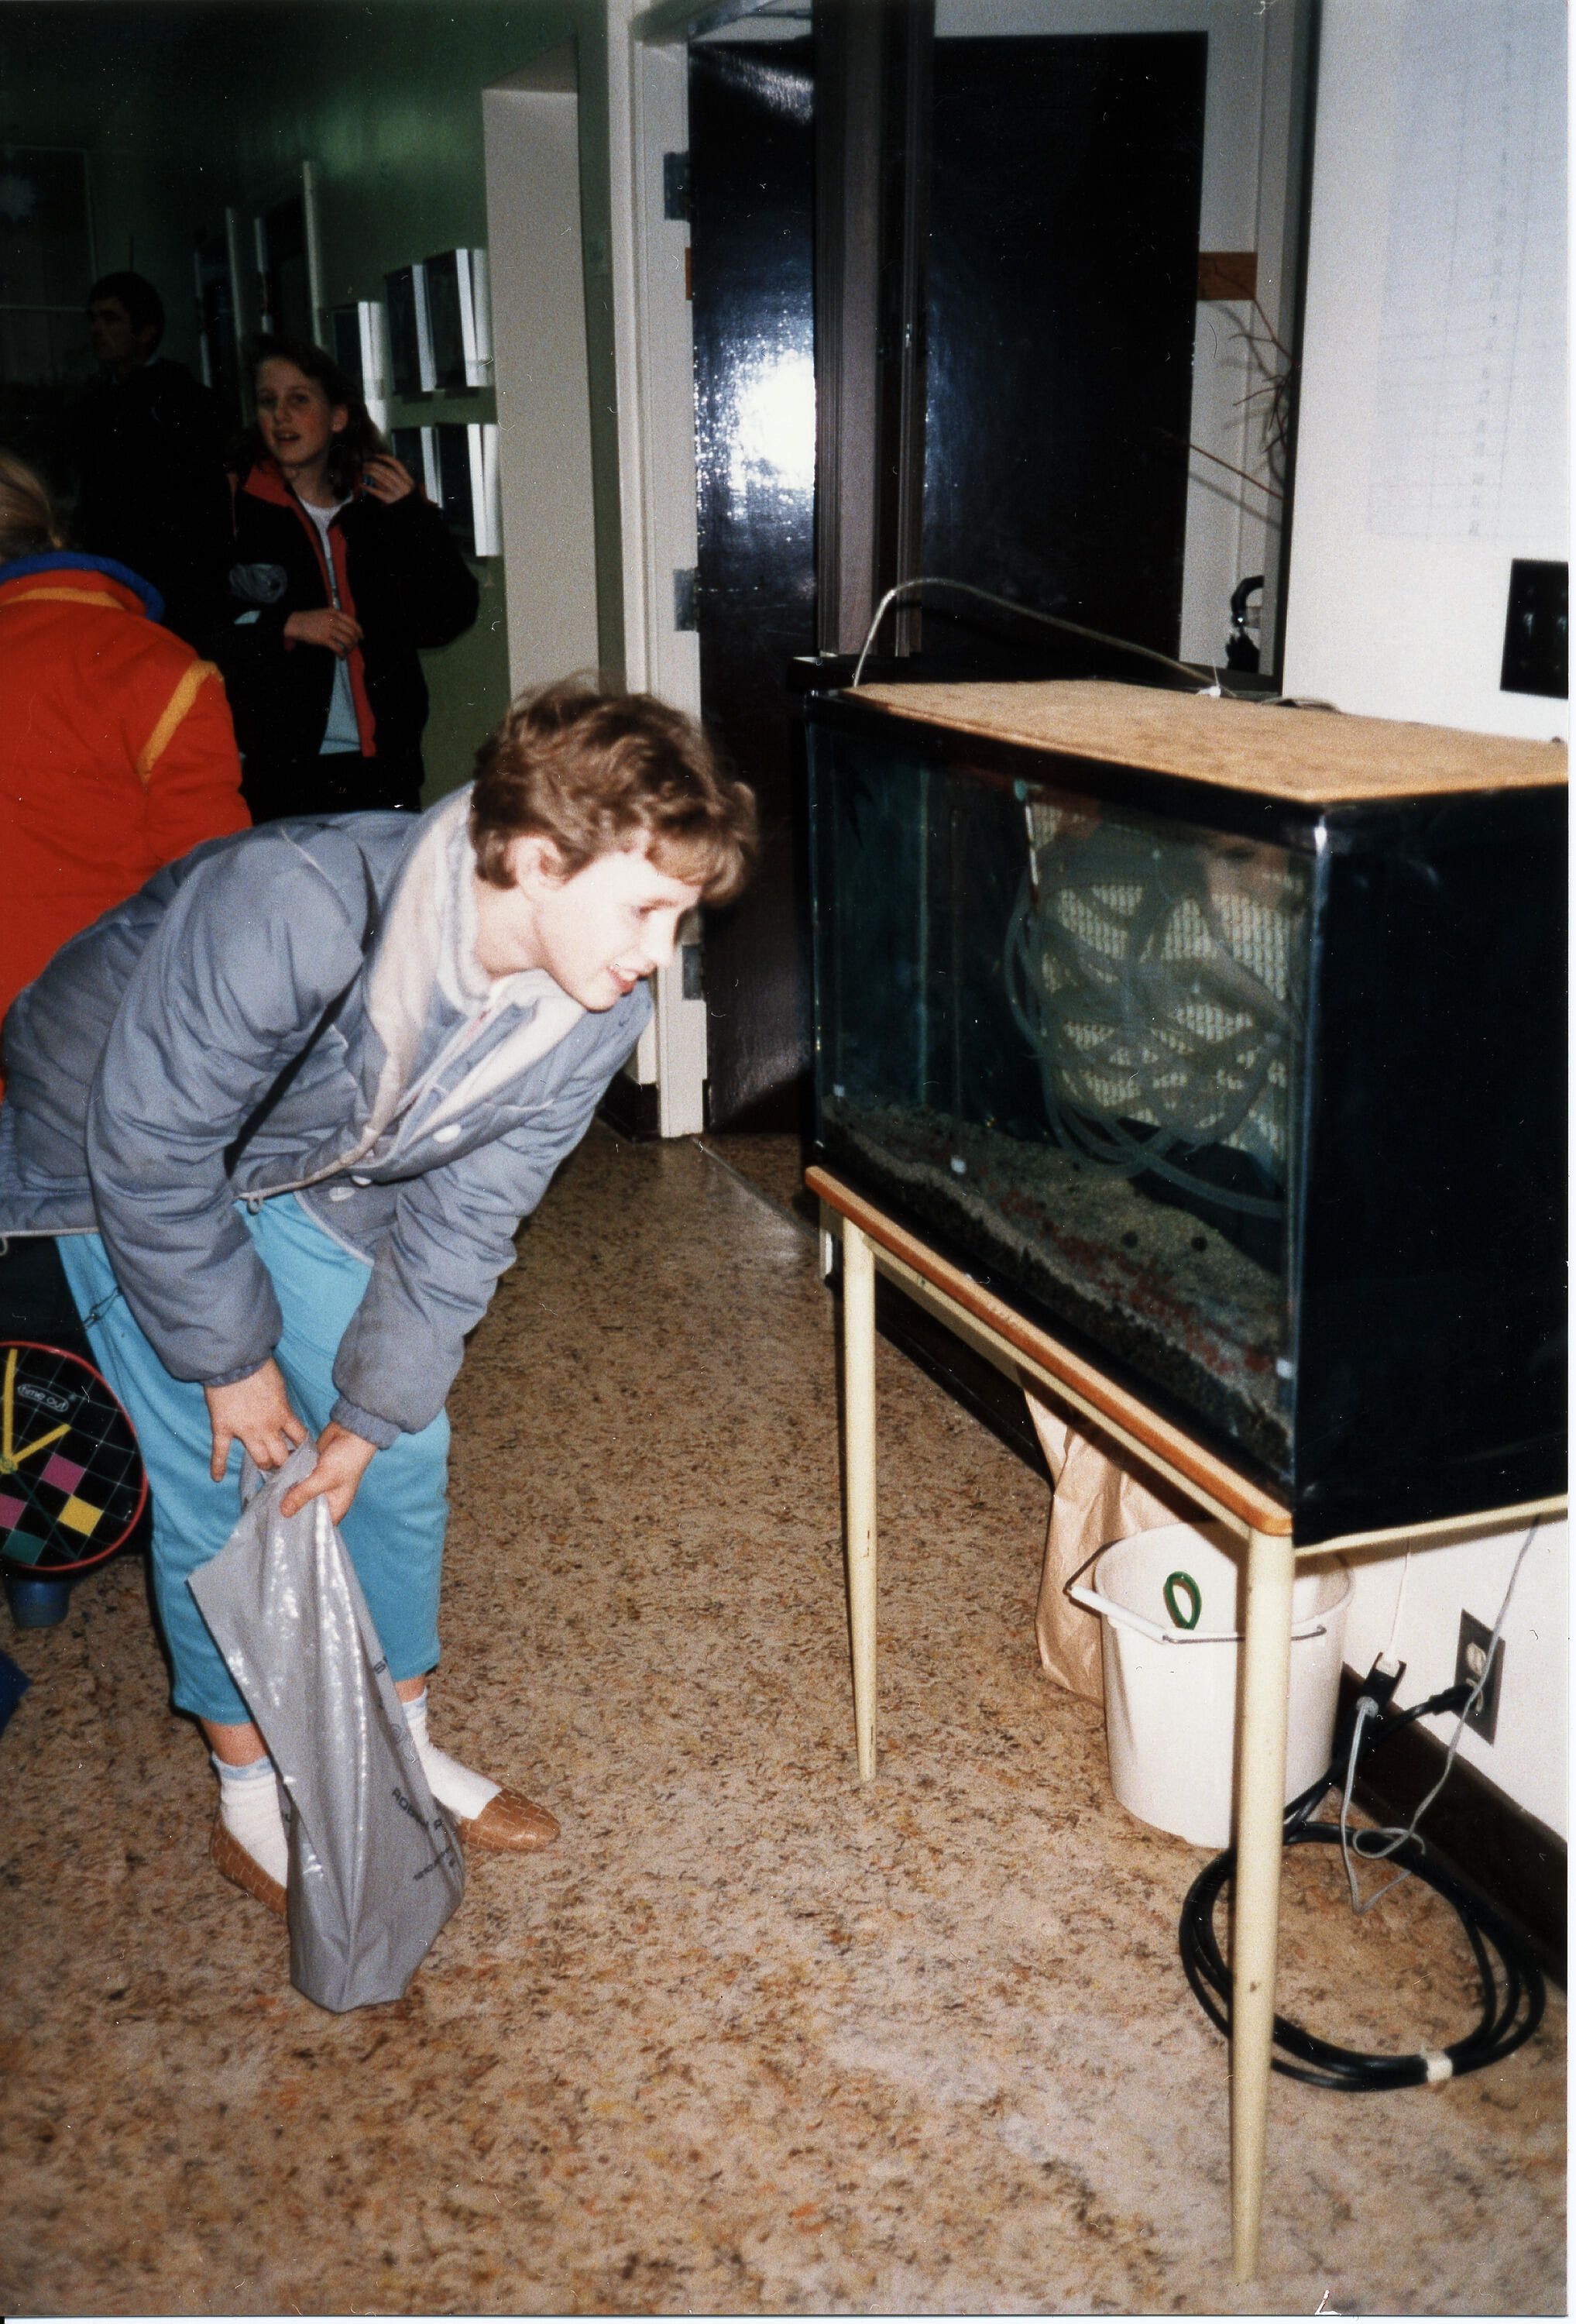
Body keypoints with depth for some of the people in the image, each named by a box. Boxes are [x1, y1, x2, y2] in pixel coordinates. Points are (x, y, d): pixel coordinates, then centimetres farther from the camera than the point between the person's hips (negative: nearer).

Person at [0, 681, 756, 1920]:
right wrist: (231, 1359, -19)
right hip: (121, 1142, -5)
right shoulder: (289, 912, -42)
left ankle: (404, 1747, 29)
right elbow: (149, 1149, -30)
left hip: (316, 1173, 5)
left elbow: (463, 1224, -12)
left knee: (407, 1455, 6)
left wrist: (371, 1413, -12)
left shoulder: (595, 1011, -23)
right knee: (221, 1481, -2)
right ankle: (254, 1798, 20)